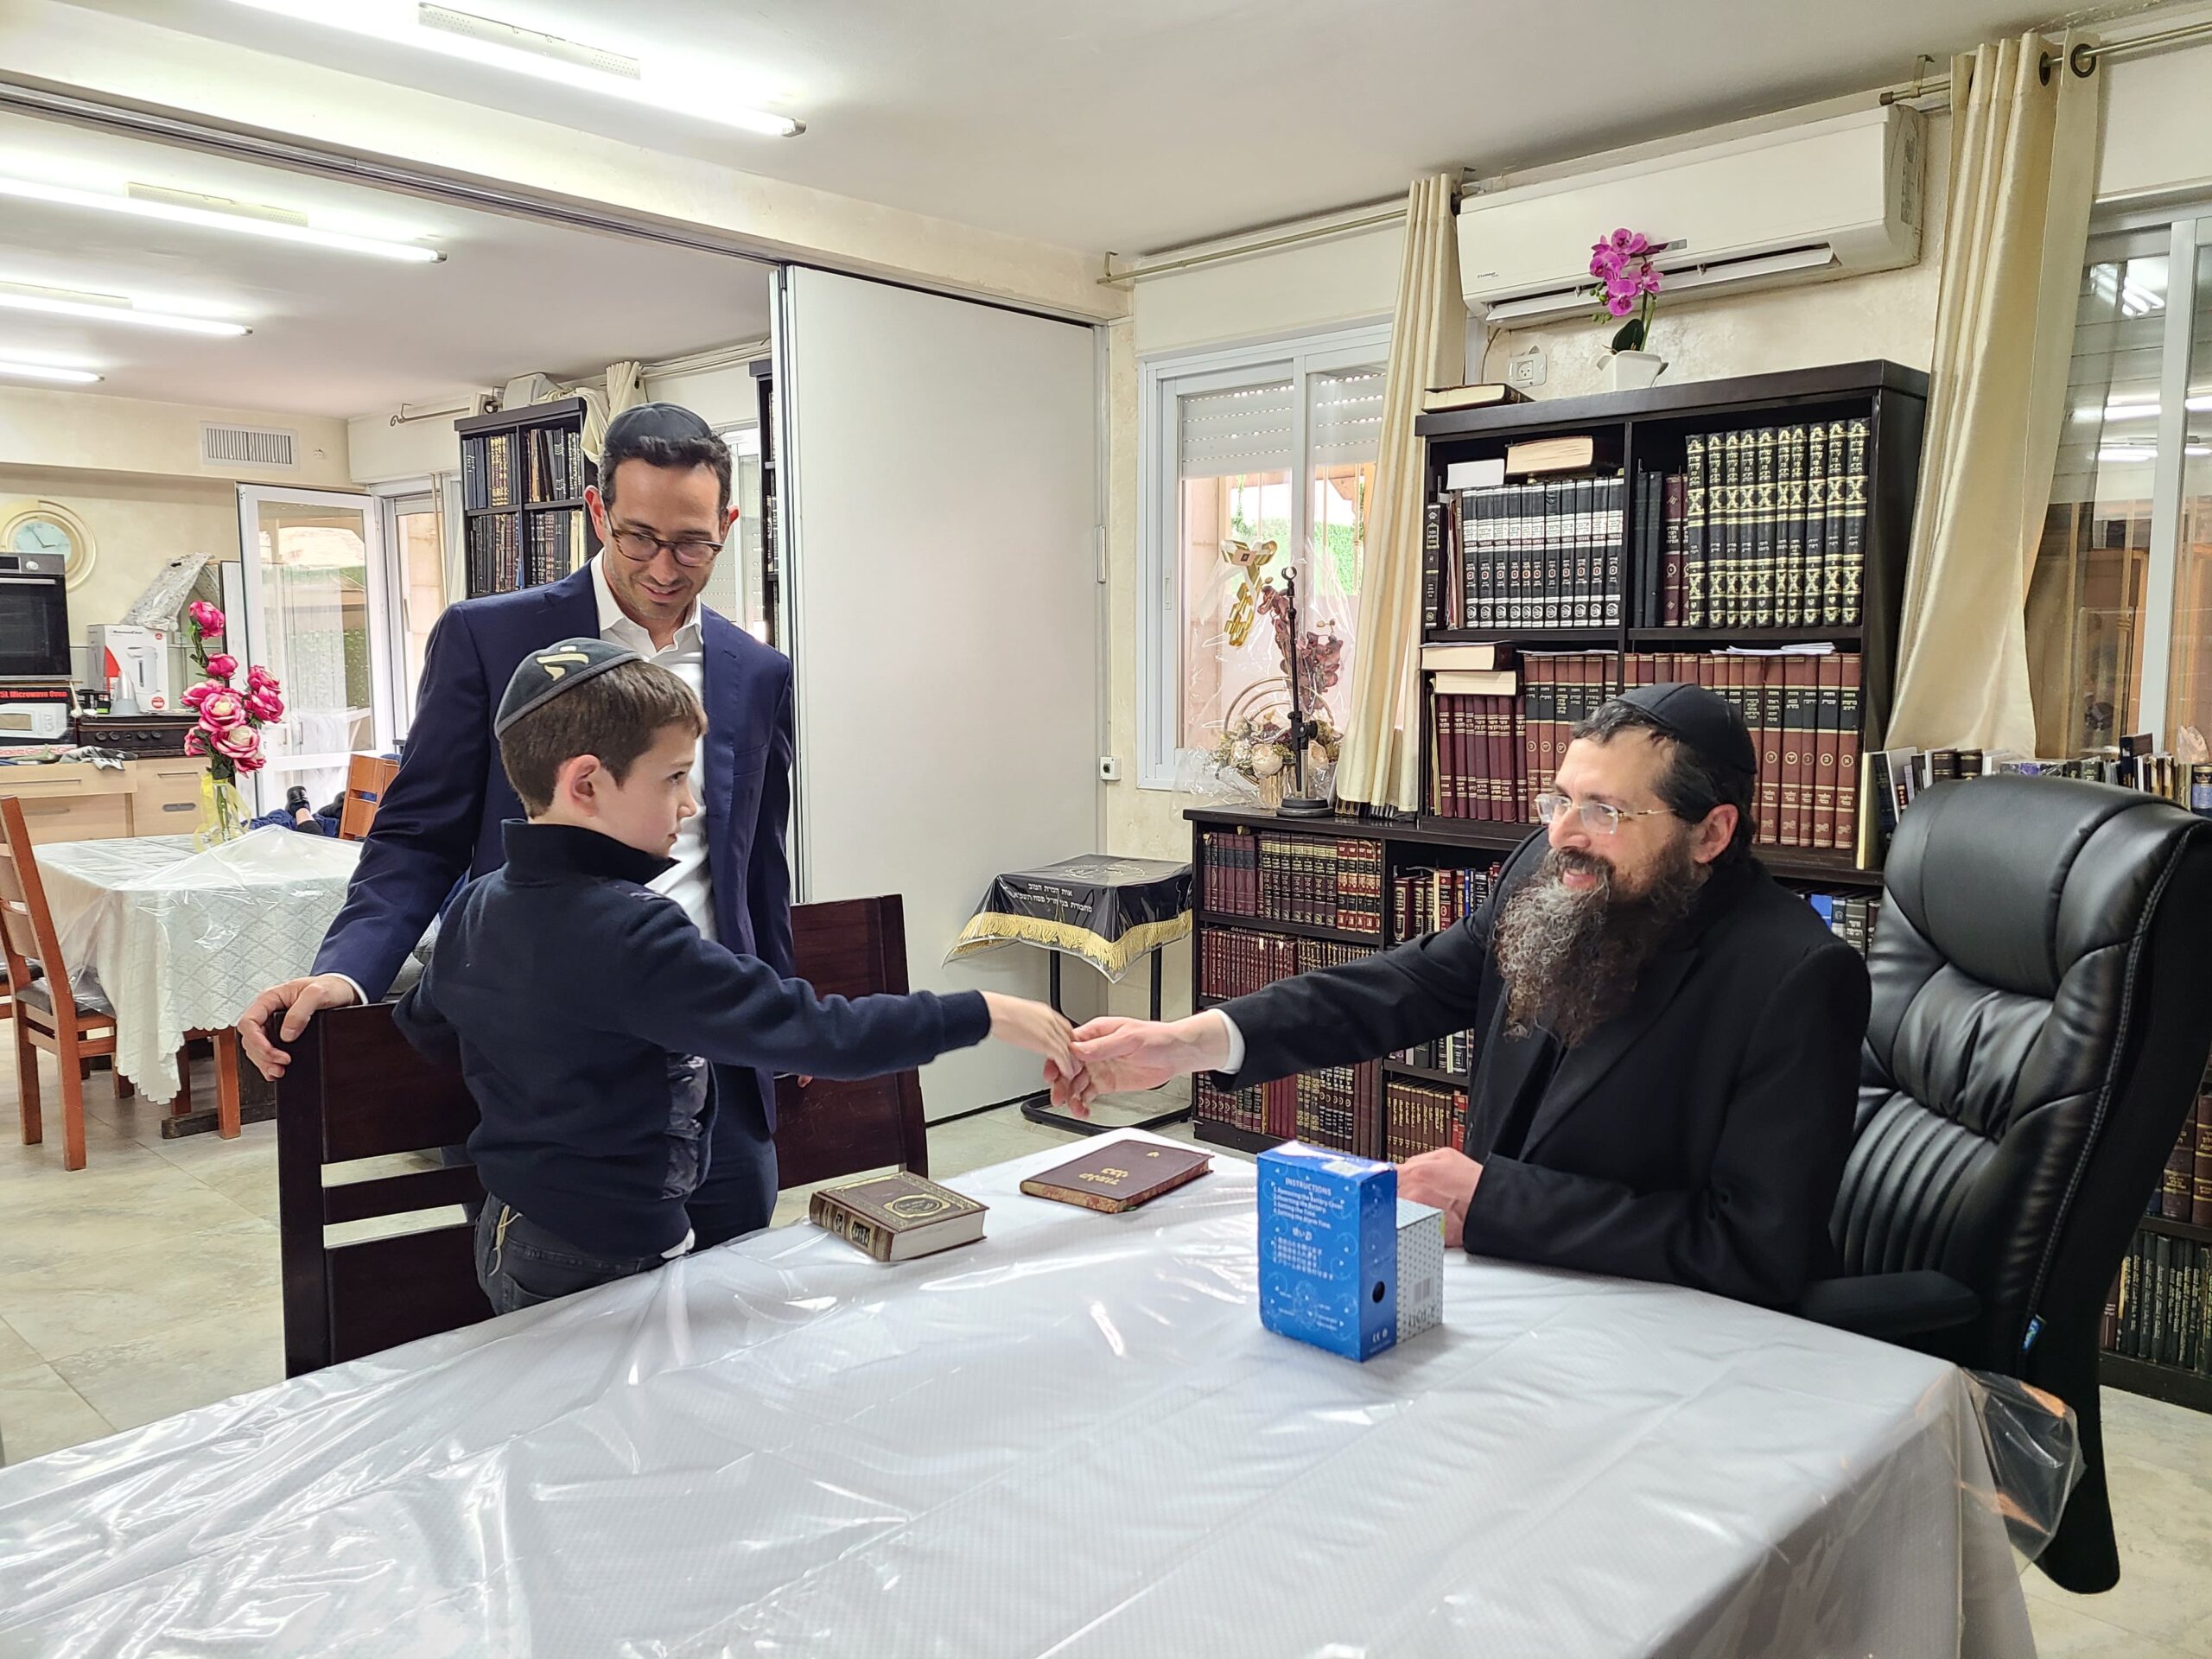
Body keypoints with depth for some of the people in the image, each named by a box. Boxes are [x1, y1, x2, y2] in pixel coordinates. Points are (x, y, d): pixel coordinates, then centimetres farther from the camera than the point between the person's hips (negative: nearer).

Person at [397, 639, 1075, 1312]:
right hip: (607, 1259, -9)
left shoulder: (477, 905, -2)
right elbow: (809, 1031, -33)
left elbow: (423, 1023, 16)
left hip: (511, 1233, 9)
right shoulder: (630, 934, -29)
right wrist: (981, 1014, -28)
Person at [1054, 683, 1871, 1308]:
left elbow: (1758, 1250, -22)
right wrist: (1187, 1041, -13)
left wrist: (1490, 1196, -22)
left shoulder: (1798, 980, -21)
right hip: (1493, 1271, 6)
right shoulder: (1547, 872, -4)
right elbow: (1407, 985, -1)